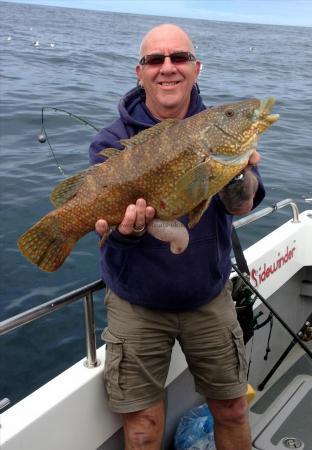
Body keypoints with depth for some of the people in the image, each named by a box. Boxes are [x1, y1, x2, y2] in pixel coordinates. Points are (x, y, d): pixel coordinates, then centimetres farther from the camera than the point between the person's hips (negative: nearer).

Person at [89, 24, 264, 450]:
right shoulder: (113, 141, -8)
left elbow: (241, 206, -17)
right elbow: (109, 220, -14)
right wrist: (126, 227, -38)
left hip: (209, 298, 2)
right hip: (136, 303, -1)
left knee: (232, 410, 15)